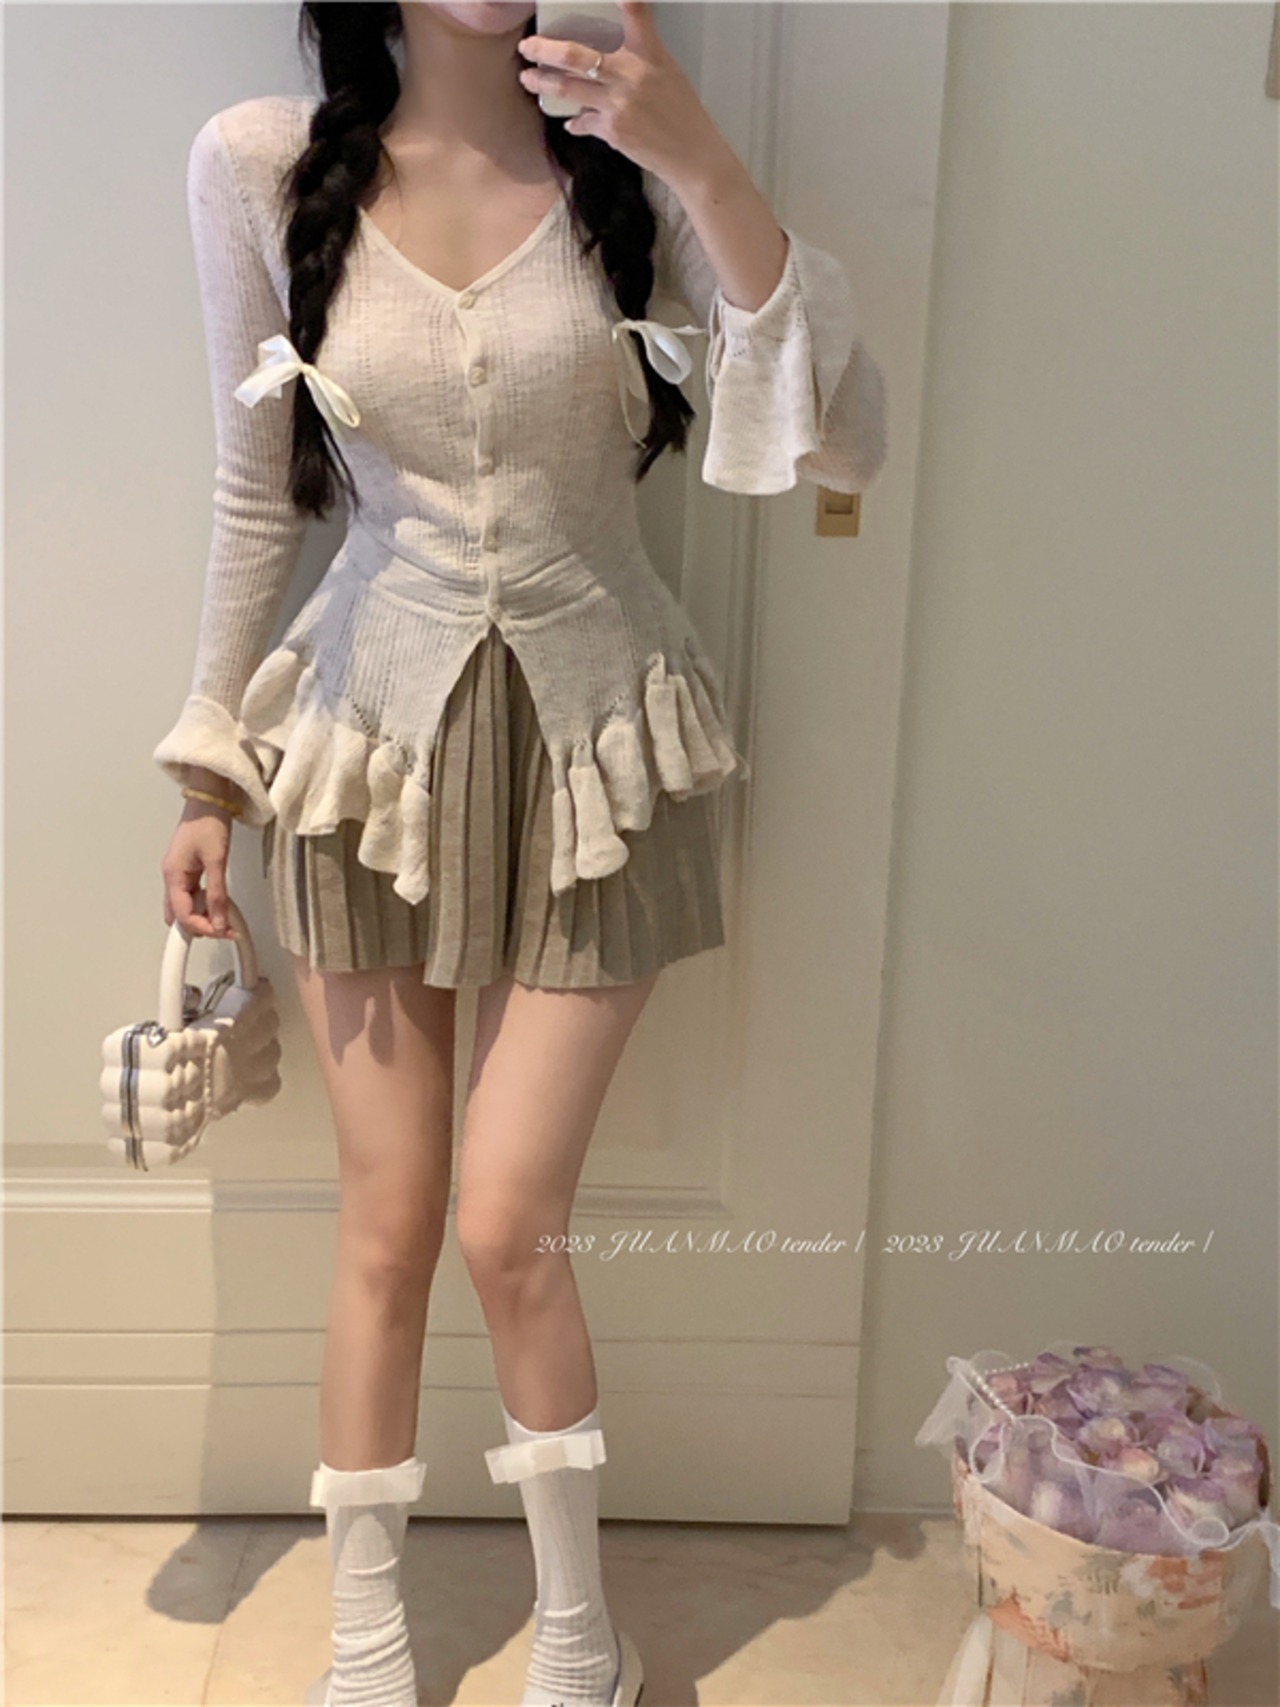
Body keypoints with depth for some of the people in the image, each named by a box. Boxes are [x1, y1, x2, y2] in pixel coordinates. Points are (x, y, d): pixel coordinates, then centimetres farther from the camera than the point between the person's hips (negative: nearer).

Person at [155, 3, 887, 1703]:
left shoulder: (630, 161, -4)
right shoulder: (258, 166, -2)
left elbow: (847, 443, -13)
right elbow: (257, 497, 6)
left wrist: (704, 170, -22)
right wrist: (209, 772, 8)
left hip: (597, 749, -1)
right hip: (373, 744, 1)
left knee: (506, 1228, 0)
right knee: (387, 1230, 8)